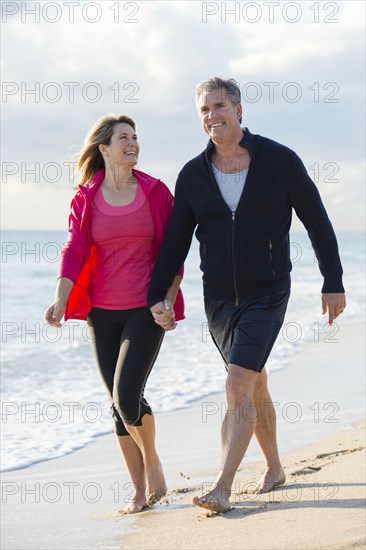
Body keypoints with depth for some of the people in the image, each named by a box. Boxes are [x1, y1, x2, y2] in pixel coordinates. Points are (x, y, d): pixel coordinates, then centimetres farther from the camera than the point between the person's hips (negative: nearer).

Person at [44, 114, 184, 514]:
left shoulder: (156, 192, 1)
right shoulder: (84, 199, 3)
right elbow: (74, 252, -4)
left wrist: (169, 301, -7)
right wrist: (61, 301, -18)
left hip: (146, 310, -2)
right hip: (102, 312, 3)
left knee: (126, 395, -16)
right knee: (119, 403, 5)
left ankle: (152, 461, 12)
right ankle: (140, 491, 16)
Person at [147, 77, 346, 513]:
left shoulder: (280, 161, -8)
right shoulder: (193, 175, 1)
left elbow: (317, 222, -1)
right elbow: (175, 240, 5)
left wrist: (333, 282, -1)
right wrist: (156, 295, -3)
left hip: (267, 295, -4)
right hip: (218, 298, 4)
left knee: (238, 386, -17)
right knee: (254, 386, 16)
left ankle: (222, 489, -17)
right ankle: (273, 468, 34)